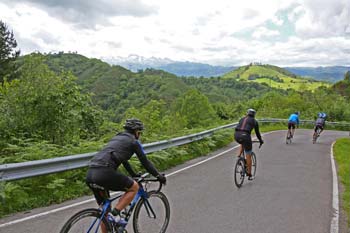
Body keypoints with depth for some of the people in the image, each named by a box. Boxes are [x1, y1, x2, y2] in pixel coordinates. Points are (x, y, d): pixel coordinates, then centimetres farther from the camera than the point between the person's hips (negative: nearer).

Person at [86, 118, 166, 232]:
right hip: (105, 172, -8)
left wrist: (134, 174, 51)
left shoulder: (117, 138, 31)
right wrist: (159, 176, 25)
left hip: (90, 174, 8)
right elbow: (145, 162, 13)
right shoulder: (133, 142, 9)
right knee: (134, 187, 12)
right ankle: (115, 214, 1)